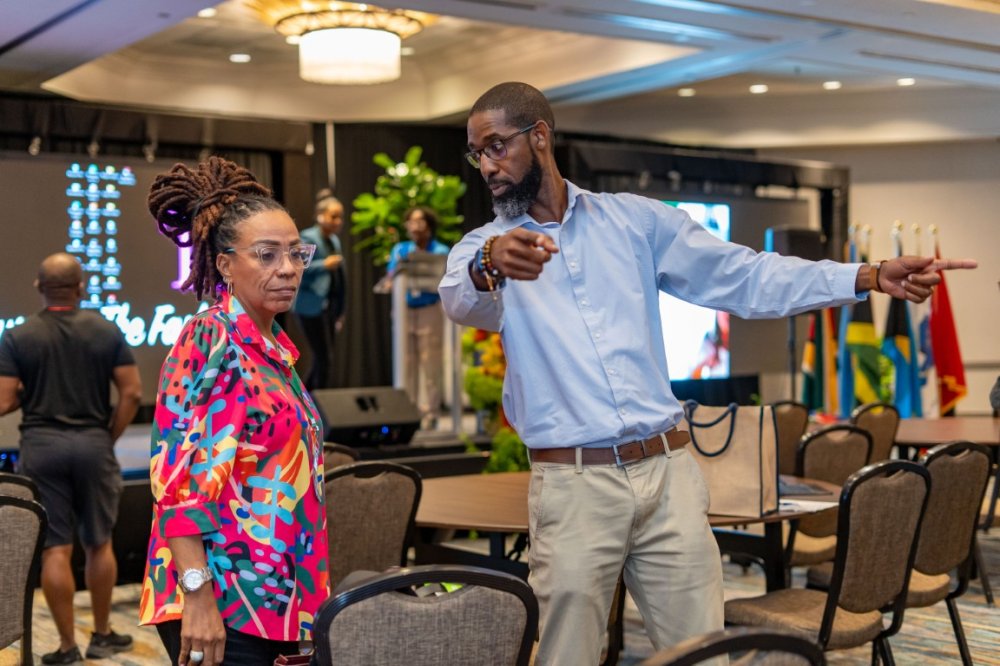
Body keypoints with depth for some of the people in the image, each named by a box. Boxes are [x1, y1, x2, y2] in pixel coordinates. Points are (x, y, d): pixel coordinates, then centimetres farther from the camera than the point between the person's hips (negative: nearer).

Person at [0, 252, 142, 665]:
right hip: (92, 444, 1)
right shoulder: (107, 331, 0)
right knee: (98, 544, 13)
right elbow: (132, 393, -4)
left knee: (55, 549, 3)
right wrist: (109, 438, 6)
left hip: (40, 446, -1)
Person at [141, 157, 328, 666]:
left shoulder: (273, 348, 12)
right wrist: (198, 596, -24)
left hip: (275, 600, 8)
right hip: (222, 602, -8)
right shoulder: (210, 339, -12)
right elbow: (180, 475, -19)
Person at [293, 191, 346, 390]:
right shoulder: (308, 238, -8)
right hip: (312, 306, -8)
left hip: (330, 306, 8)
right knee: (323, 358, -6)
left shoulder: (334, 241, 16)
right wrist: (324, 264, -22)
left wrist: (341, 311, 20)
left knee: (322, 358, 10)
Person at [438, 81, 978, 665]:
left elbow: (743, 277, 8)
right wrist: (490, 266, -43)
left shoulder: (634, 219, 10)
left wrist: (869, 277, -2)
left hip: (668, 472, 2)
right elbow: (462, 302, -18)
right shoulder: (484, 246, 5)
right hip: (573, 486, -1)